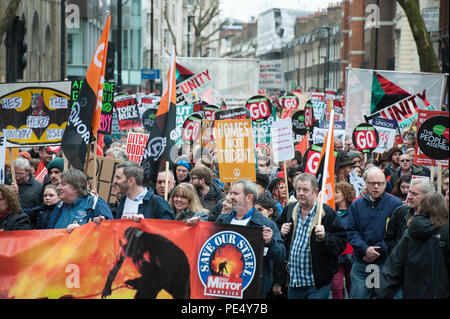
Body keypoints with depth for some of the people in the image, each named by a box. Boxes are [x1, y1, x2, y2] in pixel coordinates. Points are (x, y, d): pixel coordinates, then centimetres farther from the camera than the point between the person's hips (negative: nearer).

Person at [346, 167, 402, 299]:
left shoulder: (395, 204, -2)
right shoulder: (356, 204, 9)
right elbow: (351, 231, 3)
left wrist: (378, 251, -14)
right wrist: (365, 249, -13)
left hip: (385, 264, -2)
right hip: (360, 267, 2)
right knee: (358, 296, 1)